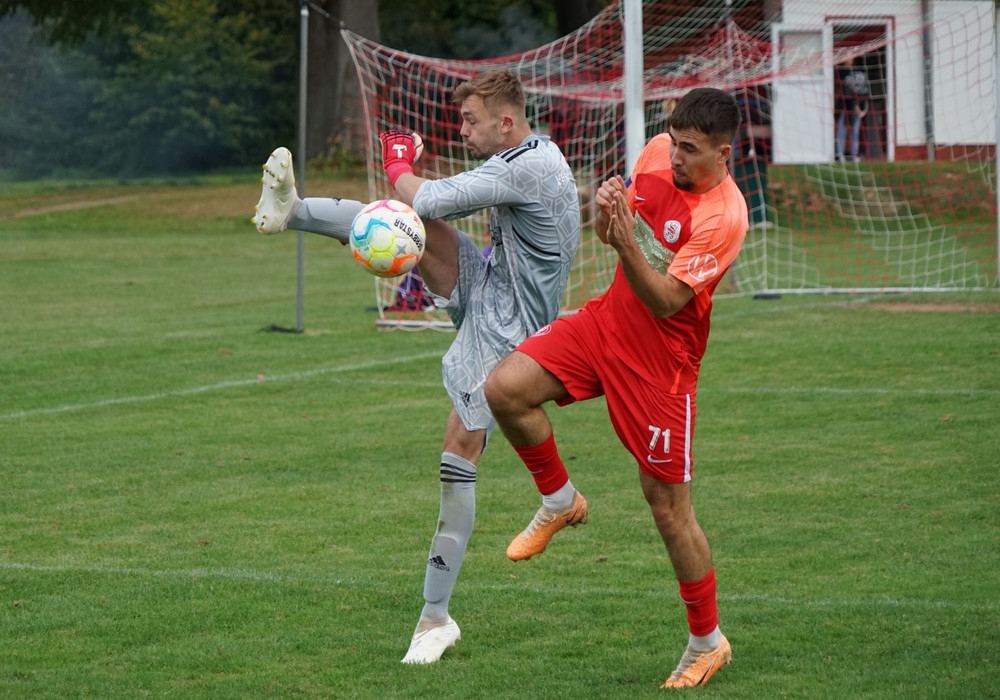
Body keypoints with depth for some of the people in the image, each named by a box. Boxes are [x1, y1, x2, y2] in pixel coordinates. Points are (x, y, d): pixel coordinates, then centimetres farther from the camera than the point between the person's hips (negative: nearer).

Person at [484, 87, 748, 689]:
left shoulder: (724, 217, -24)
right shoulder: (657, 154, -4)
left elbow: (664, 301, -27)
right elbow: (610, 232, 10)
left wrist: (627, 242, -41)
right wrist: (606, 210, -13)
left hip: (661, 359, -6)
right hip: (608, 321, 6)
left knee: (669, 505, -2)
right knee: (506, 388, -15)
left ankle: (708, 643, 16)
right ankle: (561, 502, 11)